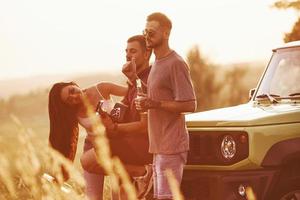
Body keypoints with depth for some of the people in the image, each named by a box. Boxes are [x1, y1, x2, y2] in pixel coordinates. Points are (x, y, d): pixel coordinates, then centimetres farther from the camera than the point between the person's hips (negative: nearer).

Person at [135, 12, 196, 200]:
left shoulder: (176, 63, -13)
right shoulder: (157, 63, 17)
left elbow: (190, 105, -18)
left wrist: (155, 104, -21)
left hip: (171, 147, -9)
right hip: (159, 145, 9)